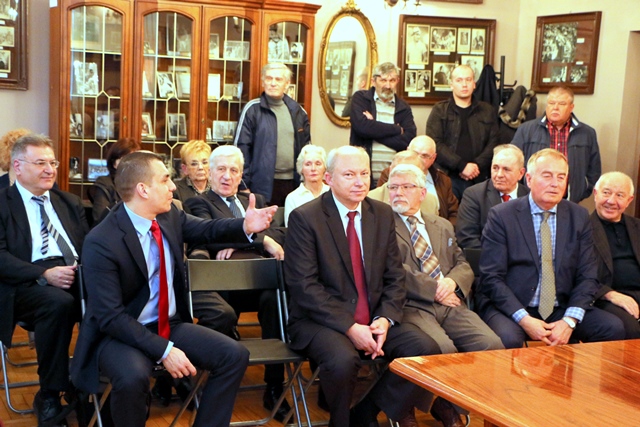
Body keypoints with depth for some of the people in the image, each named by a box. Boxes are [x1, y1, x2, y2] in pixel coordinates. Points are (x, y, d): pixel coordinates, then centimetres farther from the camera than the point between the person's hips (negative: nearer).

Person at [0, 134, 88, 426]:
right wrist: (44, 274, -20)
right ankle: (49, 396, -21)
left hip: (77, 276, 4)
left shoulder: (70, 203, 24)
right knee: (59, 302, -37)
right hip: (27, 283, -4)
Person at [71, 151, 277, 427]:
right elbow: (110, 317, -24)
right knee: (133, 376, -37)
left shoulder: (170, 216, -3)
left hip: (170, 325, 7)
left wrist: (245, 227, -7)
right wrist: (164, 351, -29)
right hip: (120, 333, -6)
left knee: (234, 355, -8)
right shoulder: (101, 242, -22)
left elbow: (205, 230, 15)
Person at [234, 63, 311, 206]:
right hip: (263, 184, -4)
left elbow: (306, 148, 16)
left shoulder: (297, 111, 10)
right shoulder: (252, 109, -3)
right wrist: (243, 185, -9)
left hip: (292, 183, 4)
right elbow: (241, 147, -5)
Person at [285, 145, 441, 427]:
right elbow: (304, 286, -14)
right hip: (321, 321, -5)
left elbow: (395, 277, 9)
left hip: (374, 320, 5)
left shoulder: (383, 214, 9)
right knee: (343, 360, -35)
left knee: (428, 351, -16)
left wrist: (385, 319, -10)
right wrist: (349, 327, -21)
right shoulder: (304, 218, -7)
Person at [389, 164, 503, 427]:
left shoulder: (443, 226, 25)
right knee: (443, 349, -33)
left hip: (451, 304, 6)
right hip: (412, 306, -5)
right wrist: (435, 290, -10)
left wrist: (452, 281, -3)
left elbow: (464, 265, 20)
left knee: (492, 345, -19)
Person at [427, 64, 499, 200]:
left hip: (478, 179, 2)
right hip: (446, 176, -2)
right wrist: (462, 166, -15)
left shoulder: (487, 111, 13)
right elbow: (434, 143, -6)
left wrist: (477, 166, -11)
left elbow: (493, 143, 6)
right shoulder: (440, 110, 5)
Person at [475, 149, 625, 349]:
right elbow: (491, 277, -8)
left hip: (561, 309, 5)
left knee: (614, 328, -16)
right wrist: (523, 319, -20)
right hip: (511, 308, -4)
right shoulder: (501, 215, -4)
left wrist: (569, 321, -12)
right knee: (508, 338, -35)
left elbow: (587, 276, 4)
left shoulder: (579, 216, 7)